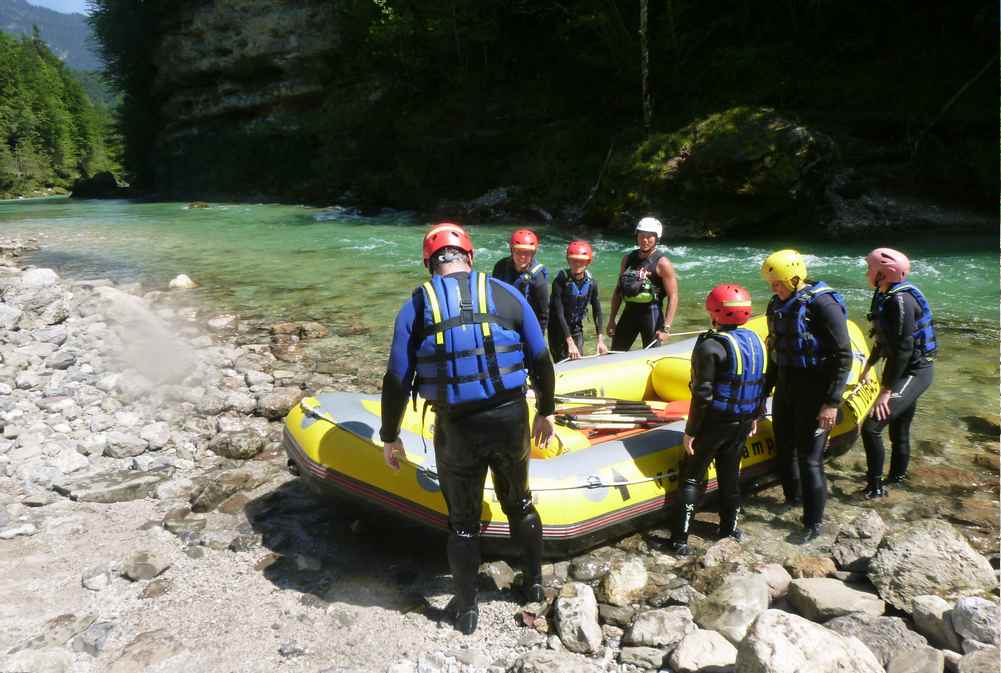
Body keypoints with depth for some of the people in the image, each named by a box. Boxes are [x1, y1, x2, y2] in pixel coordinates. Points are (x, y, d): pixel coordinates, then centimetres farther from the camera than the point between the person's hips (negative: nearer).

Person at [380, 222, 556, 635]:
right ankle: (535, 583, 42)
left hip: (457, 428, -1)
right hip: (511, 419, 2)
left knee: (463, 520, 17)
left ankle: (467, 611, 31)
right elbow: (540, 361, 5)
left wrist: (389, 437, 9)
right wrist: (546, 410, 19)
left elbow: (397, 380, -3)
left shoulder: (415, 307, -2)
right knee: (519, 503, 26)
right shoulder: (507, 295, 1)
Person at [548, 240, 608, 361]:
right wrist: (570, 343, -27)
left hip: (577, 329, 4)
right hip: (559, 329, -4)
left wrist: (600, 340, -8)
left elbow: (597, 311, -1)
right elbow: (559, 313, -24)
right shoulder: (560, 280, -21)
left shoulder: (591, 282, -7)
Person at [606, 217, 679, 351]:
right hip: (629, 312, 5)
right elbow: (618, 289, 14)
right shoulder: (627, 259, 8)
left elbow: (673, 296, -12)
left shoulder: (662, 263, -9)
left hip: (652, 314, -5)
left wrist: (666, 327, -18)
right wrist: (612, 320, 9)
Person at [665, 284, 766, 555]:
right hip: (742, 423, 7)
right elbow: (762, 386, 12)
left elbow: (703, 394, -20)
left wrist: (690, 431, -13)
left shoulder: (711, 345, -19)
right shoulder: (755, 341, 4)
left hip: (714, 422, -6)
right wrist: (754, 417, 24)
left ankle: (679, 540, 4)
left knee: (690, 477, 3)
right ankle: (729, 529, 34)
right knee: (730, 474, 20)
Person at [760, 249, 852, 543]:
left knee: (809, 458, -4)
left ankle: (814, 523, 11)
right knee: (784, 447, 19)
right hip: (786, 387, 8)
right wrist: (765, 390, 19)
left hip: (814, 392, -8)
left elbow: (843, 357, -19)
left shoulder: (822, 304, -19)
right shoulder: (778, 306, 5)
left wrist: (832, 403, -21)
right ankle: (793, 498, 42)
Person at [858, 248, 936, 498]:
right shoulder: (885, 296, 7)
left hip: (914, 373, -10)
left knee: (871, 427, -15)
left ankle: (875, 486, -4)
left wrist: (886, 390, -26)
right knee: (899, 429, 23)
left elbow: (903, 349, -27)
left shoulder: (901, 300, -23)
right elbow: (884, 339, 20)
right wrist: (868, 366, 31)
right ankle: (897, 475, 39)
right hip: (907, 371, 10)